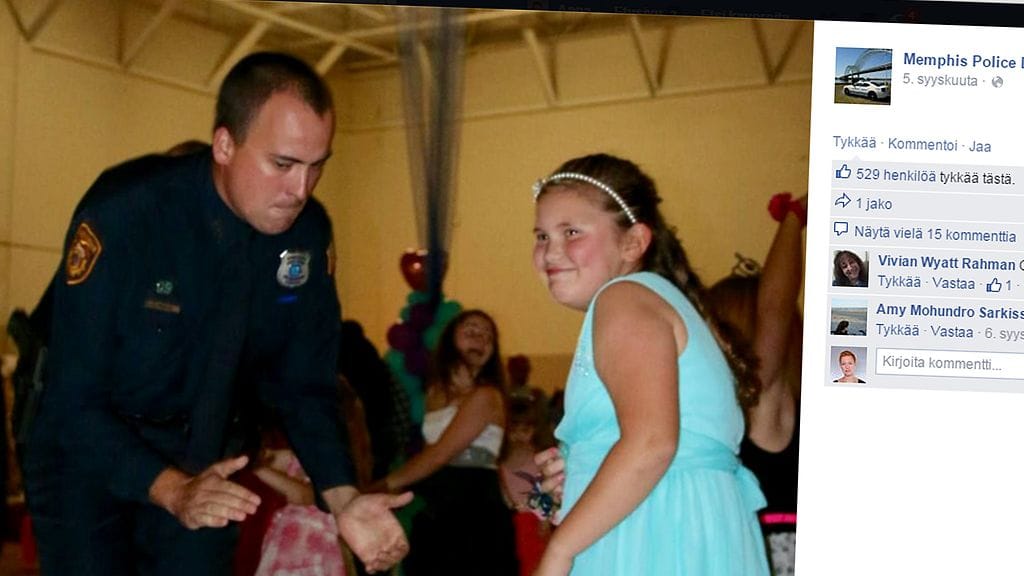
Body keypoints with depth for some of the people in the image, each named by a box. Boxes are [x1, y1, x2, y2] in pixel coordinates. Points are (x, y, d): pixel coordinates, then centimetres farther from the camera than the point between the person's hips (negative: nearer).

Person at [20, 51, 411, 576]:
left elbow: (303, 384, -4)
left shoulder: (308, 231, -13)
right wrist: (172, 489, -38)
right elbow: (74, 399, -24)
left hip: (207, 450, 4)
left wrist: (342, 498, -20)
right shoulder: (122, 214, -27)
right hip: (89, 448, -3)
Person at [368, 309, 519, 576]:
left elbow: (439, 455, -13)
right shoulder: (435, 391, 16)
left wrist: (380, 487, -10)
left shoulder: (486, 396, -7)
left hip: (475, 513, -7)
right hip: (435, 515, 7)